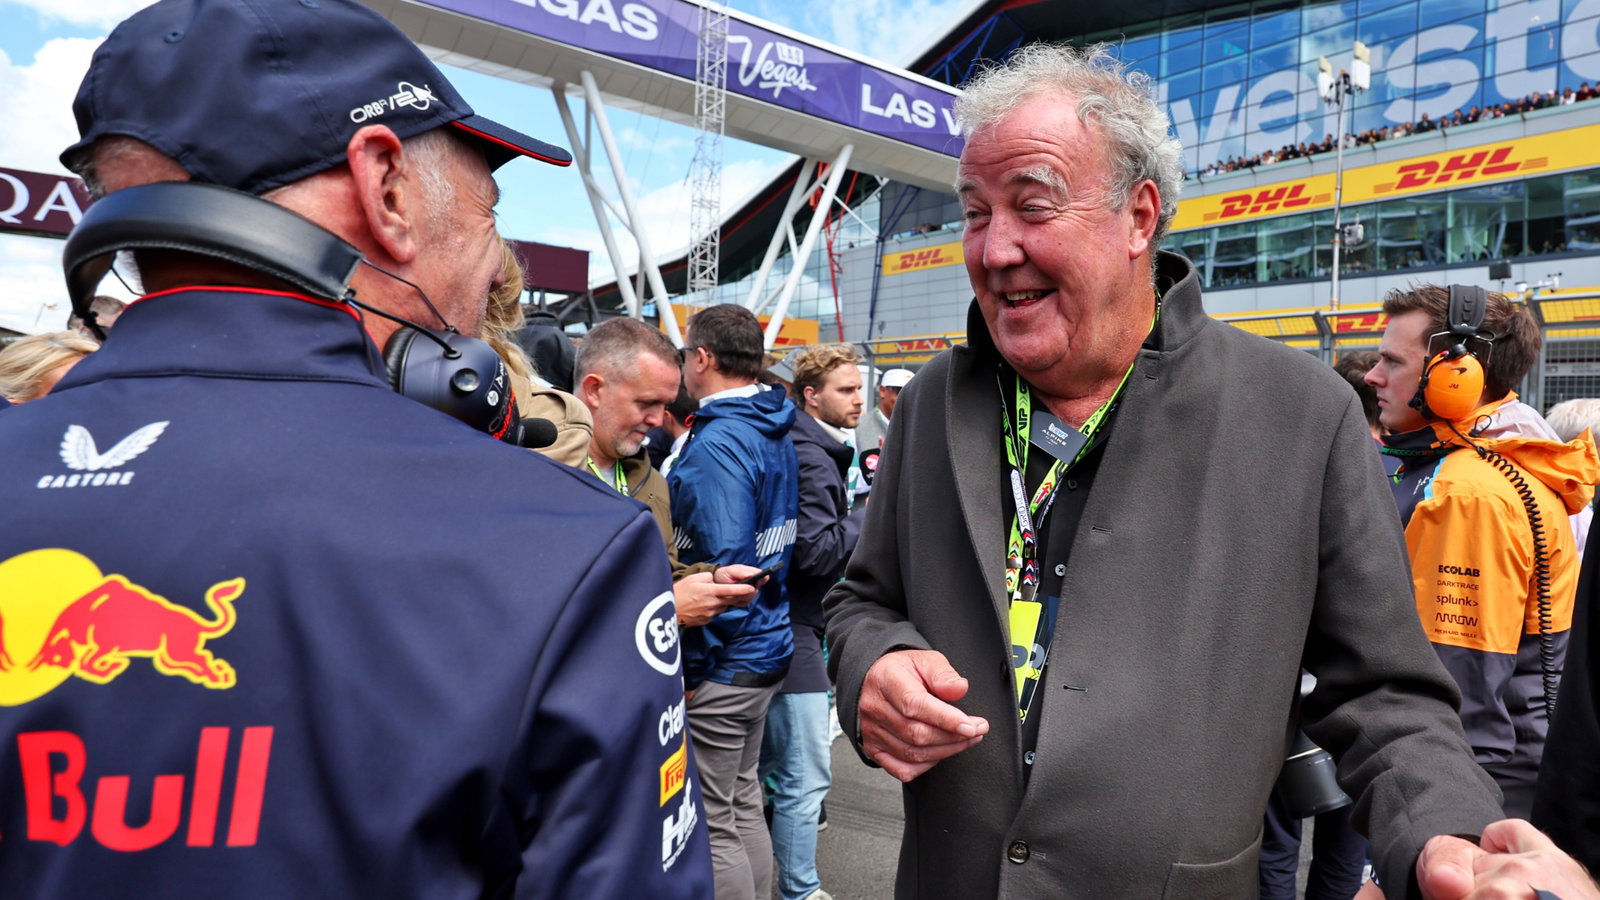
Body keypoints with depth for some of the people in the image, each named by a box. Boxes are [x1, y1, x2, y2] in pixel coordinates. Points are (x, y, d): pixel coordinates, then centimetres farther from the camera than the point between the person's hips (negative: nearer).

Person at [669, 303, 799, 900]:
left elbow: (722, 567, -25)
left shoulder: (716, 443, -19)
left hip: (721, 665, -9)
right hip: (769, 649, 9)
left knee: (714, 826, 3)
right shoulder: (776, 434, 10)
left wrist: (689, 669, -17)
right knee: (744, 805, 21)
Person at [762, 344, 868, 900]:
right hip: (792, 630, -11)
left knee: (767, 763, 21)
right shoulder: (811, 459, -17)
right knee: (806, 776, -2)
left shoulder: (815, 451, 15)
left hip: (776, 625, 11)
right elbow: (817, 552, -23)